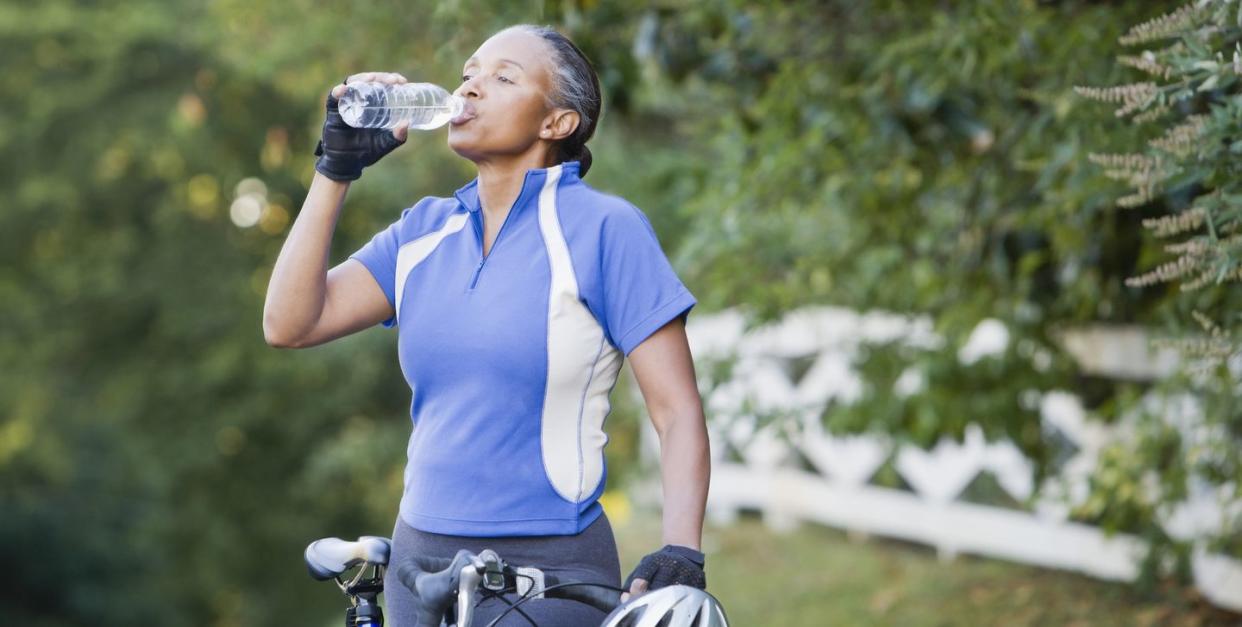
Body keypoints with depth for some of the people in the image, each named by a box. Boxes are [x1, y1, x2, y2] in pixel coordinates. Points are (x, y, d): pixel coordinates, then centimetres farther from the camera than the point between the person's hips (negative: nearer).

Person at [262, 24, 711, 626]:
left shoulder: (603, 228, -7)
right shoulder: (424, 232, 8)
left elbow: (677, 413, -10)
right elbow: (289, 323, -2)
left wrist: (680, 554, -24)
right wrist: (336, 166, -4)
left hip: (550, 573, -5)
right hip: (421, 555, 5)